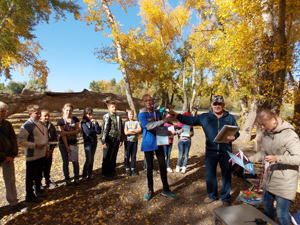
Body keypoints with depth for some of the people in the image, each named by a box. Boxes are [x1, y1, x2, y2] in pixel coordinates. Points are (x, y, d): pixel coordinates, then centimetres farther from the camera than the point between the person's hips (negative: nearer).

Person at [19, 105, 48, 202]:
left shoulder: (41, 124, 7)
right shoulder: (26, 126, -16)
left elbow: (45, 135, 19)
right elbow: (21, 141, -18)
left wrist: (45, 144, 11)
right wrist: (35, 145, -22)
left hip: (41, 154, 7)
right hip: (32, 155, -7)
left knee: (39, 174, 20)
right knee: (30, 176, 6)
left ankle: (38, 190, 37)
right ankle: (29, 195, 21)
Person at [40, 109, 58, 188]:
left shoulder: (51, 126, 4)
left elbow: (55, 138, 8)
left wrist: (51, 149, -3)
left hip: (49, 151, 5)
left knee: (48, 167, 17)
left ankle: (47, 180, 34)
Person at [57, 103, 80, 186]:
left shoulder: (75, 119, -1)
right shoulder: (60, 121, -5)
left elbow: (77, 130, -7)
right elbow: (62, 134, -9)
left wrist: (67, 132, -20)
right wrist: (67, 146, -13)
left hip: (73, 143, 1)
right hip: (63, 143, -1)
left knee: (75, 161, 3)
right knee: (65, 162, 9)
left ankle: (76, 178, 20)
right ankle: (67, 179, 24)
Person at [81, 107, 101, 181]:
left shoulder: (94, 121, 6)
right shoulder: (83, 122, -5)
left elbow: (99, 132, -5)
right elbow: (87, 132, -18)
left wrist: (95, 123, -15)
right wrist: (95, 131, -4)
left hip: (94, 142, 4)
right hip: (87, 142, -4)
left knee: (92, 159, 10)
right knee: (88, 160, -6)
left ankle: (90, 174, 22)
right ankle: (84, 175, 10)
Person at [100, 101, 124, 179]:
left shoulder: (118, 117, 7)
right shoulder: (106, 117, -5)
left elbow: (121, 129, 12)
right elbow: (103, 129, -7)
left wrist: (121, 140, 10)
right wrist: (103, 141, -10)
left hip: (116, 139, 3)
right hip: (109, 139, -3)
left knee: (114, 156, 12)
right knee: (106, 157, 6)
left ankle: (112, 171, 28)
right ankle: (106, 173, 21)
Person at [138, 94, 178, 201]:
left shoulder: (157, 113, 7)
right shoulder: (142, 115, -8)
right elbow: (148, 126, -25)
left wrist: (166, 132, -5)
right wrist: (163, 121, -32)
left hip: (158, 143, 4)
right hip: (148, 144, -4)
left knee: (163, 166, 6)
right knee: (149, 167, 8)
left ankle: (165, 190, 22)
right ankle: (150, 190, 26)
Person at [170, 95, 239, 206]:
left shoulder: (230, 118, 6)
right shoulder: (205, 117, 5)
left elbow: (236, 131, 10)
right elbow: (191, 120, 4)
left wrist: (233, 137, -14)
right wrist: (177, 116, -6)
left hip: (226, 152, 0)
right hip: (211, 151, 1)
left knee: (226, 174, 11)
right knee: (210, 174, 11)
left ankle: (226, 198, 31)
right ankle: (212, 195, 33)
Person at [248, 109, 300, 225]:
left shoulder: (289, 134, -19)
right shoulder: (266, 133, 2)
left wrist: (277, 158, -31)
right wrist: (249, 159, 0)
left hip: (285, 180, -7)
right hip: (269, 177, 7)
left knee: (281, 213, 4)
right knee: (267, 206, 21)